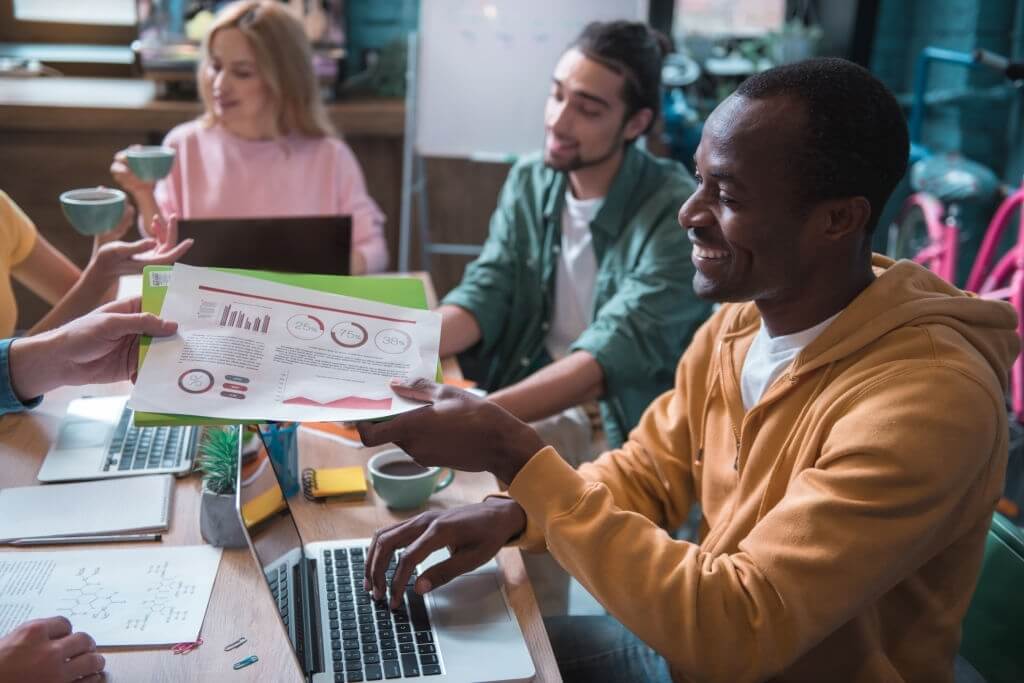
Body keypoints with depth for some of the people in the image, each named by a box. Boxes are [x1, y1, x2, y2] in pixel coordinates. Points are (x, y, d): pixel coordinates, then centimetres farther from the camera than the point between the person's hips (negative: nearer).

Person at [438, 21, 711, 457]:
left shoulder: (675, 211, -18)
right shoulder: (528, 181, 1)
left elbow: (615, 353, -28)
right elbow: (485, 294, -6)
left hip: (630, 432, -5)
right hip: (532, 403, 5)